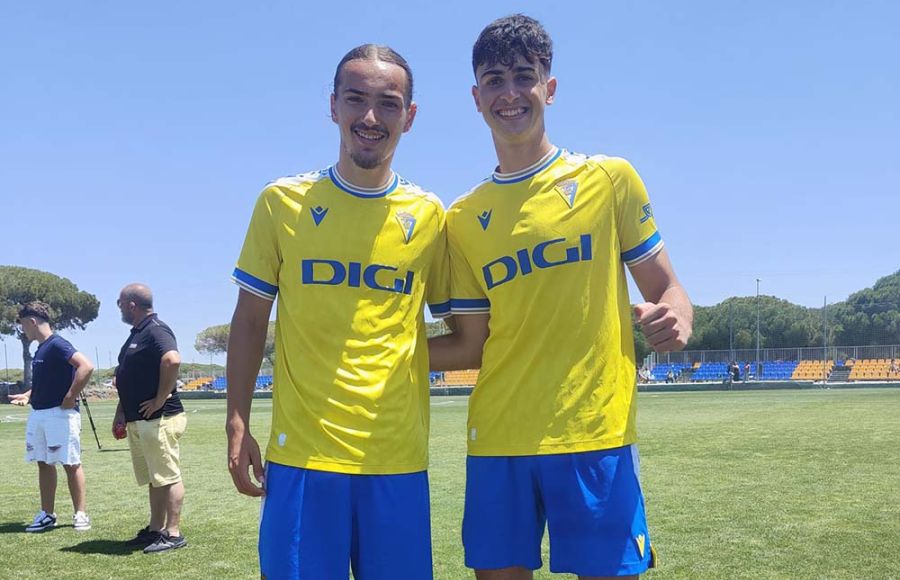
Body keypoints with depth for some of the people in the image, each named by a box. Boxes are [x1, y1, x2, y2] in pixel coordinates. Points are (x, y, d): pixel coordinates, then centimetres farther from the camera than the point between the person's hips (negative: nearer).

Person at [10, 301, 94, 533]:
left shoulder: (57, 345, -14)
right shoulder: (41, 349, 15)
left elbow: (86, 367, -27)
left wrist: (71, 397, -22)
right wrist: (28, 395, 15)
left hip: (60, 414, -9)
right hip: (38, 414, 9)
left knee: (71, 464, -2)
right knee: (44, 463, 12)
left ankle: (80, 514, 6)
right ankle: (47, 514, 20)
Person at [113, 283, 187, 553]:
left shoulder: (156, 330, -13)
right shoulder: (136, 334, 18)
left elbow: (173, 360, -32)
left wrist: (161, 399, -25)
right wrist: (121, 413, 23)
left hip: (159, 419, -10)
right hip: (137, 420, 10)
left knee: (167, 477, -4)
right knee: (153, 479, 15)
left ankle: (173, 533, 0)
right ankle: (155, 529, 22)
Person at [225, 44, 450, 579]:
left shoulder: (428, 215, 3)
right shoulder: (282, 202, 1)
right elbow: (250, 320, 6)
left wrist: (407, 352, -6)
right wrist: (238, 424, 0)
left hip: (399, 459, 1)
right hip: (302, 454, -1)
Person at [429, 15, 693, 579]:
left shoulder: (610, 178, 3)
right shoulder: (463, 219, 9)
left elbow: (666, 289, 6)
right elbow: (472, 346, 12)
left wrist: (675, 319, -17)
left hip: (597, 433, -2)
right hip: (498, 442, 3)